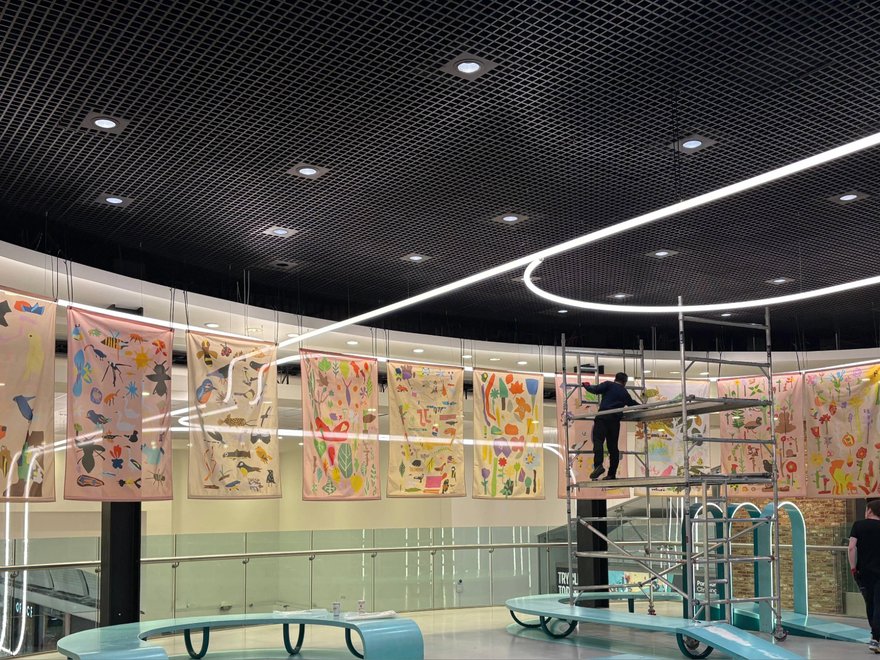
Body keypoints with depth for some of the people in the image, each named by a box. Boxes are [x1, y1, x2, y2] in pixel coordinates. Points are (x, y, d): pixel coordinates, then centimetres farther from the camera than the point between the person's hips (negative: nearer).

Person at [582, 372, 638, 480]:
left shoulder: (609, 384, 10)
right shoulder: (625, 393, 22)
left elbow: (596, 390, -4)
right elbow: (632, 404, 35)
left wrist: (586, 386, 15)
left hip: (603, 416, -4)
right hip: (615, 419, 4)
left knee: (598, 440, -14)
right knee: (613, 445, 9)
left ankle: (598, 465, -35)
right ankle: (612, 474, 7)